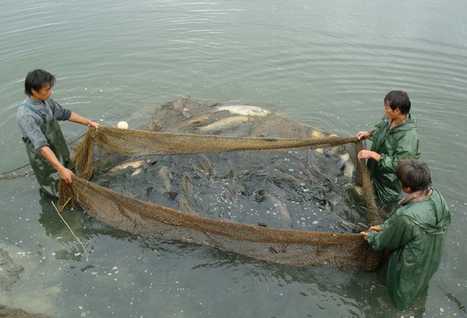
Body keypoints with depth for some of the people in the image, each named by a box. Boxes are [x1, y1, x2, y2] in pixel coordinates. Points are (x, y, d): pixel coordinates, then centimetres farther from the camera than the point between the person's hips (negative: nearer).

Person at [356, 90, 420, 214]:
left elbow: (398, 164, -33)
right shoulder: (389, 120, -11)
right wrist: (368, 134, -3)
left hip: (389, 183, -7)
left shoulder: (408, 136, -35)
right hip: (375, 172, 7)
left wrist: (372, 155, -33)